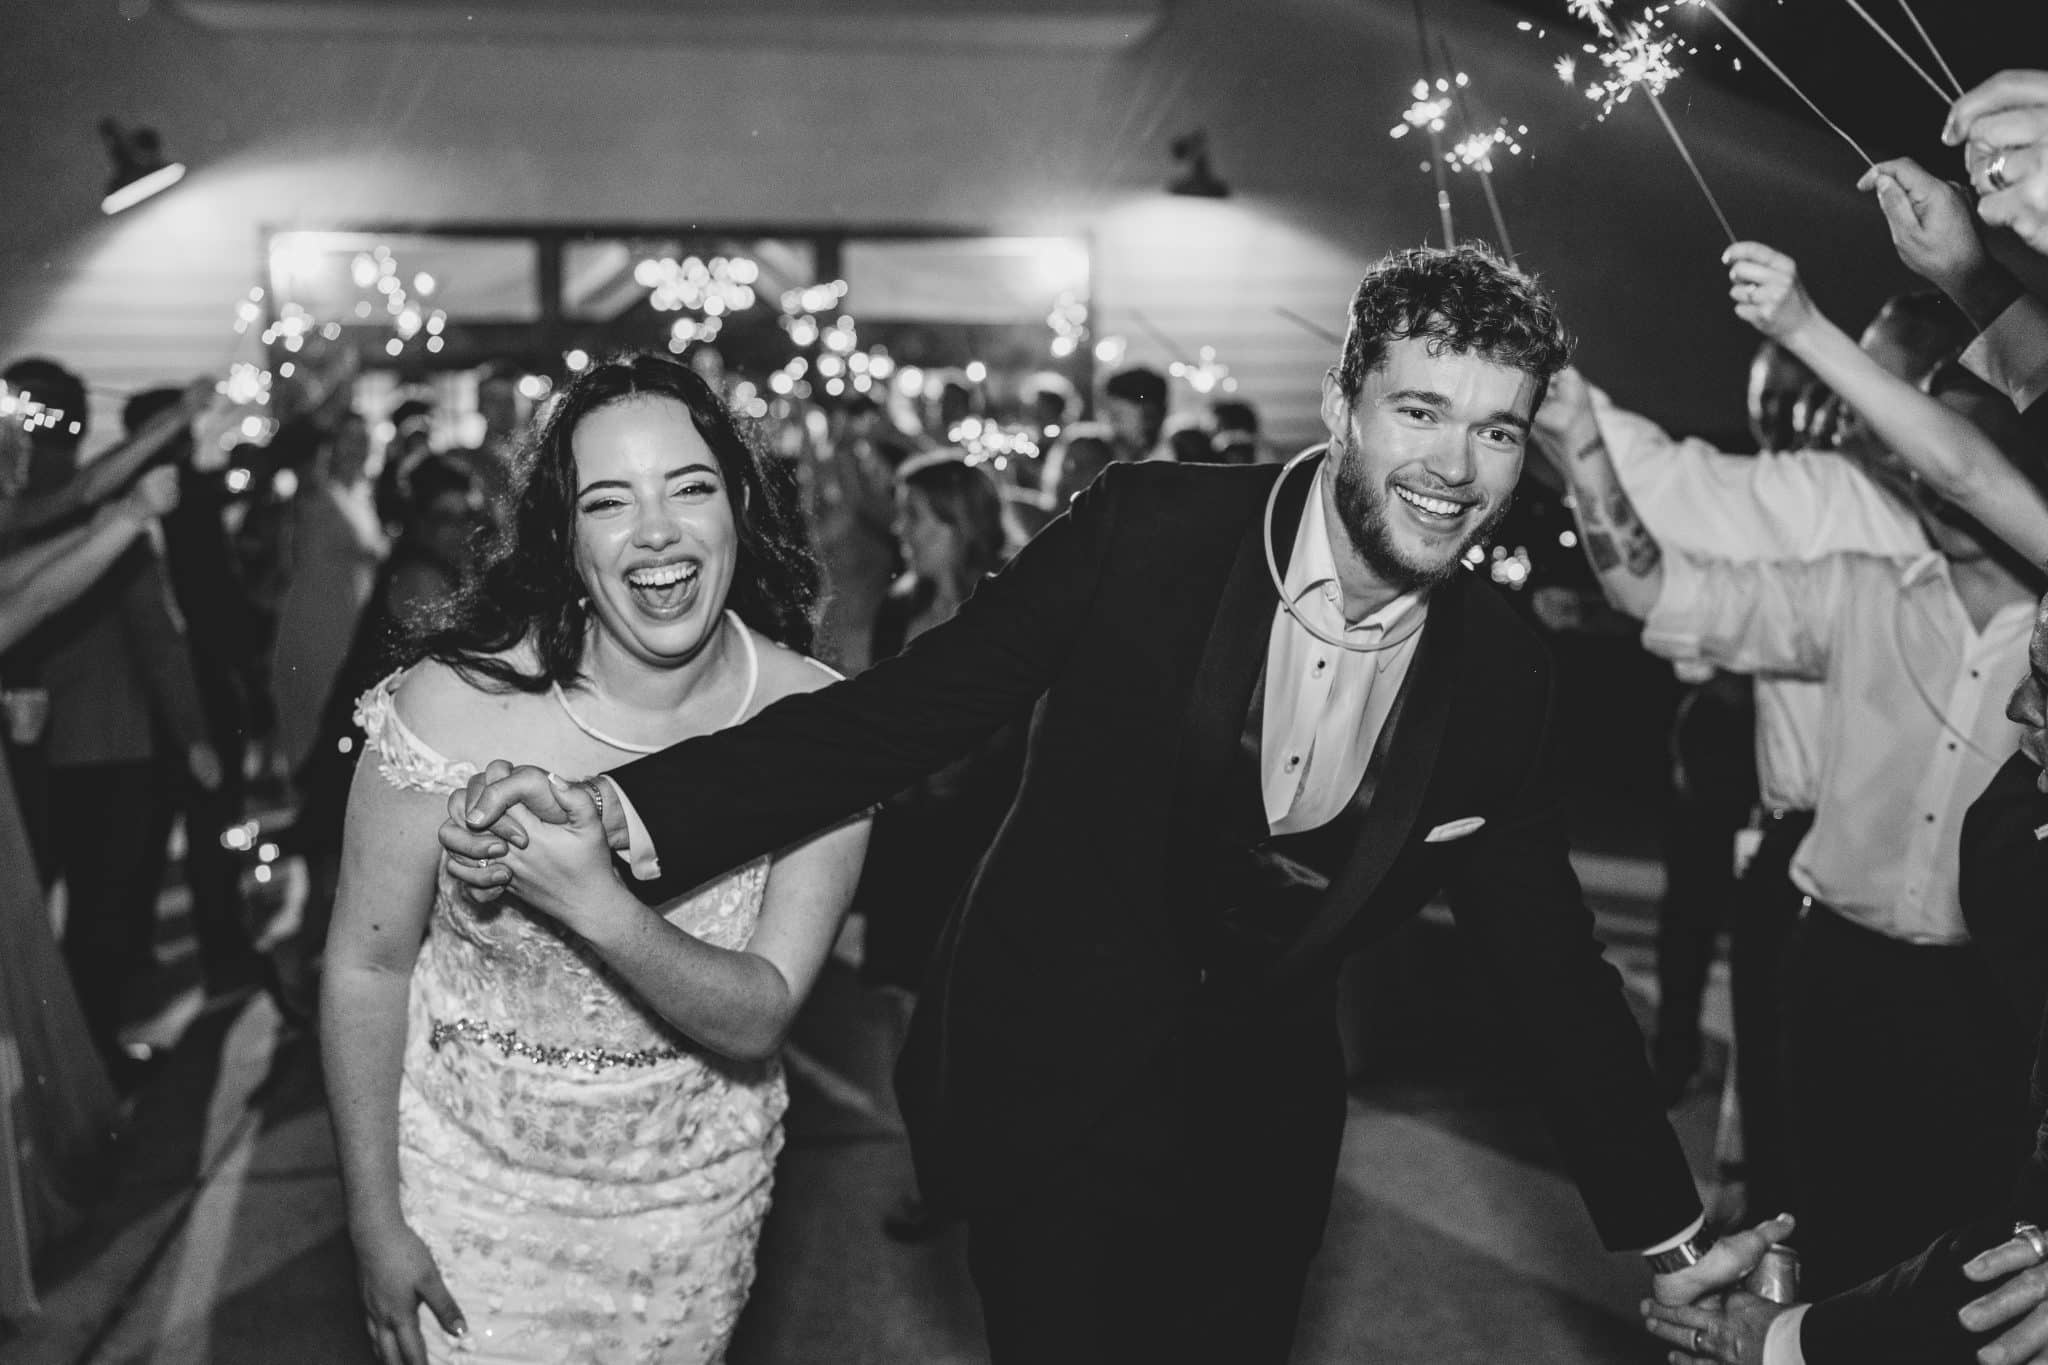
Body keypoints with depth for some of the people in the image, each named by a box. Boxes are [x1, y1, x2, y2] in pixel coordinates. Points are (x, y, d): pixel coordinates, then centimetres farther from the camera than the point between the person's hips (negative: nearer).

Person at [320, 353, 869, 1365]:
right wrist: (374, 1223, -6)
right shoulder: (456, 704, -21)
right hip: (470, 1176, -2)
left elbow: (758, 1017, -19)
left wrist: (593, 903, -36)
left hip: (693, 1195, 2)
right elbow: (368, 965, -10)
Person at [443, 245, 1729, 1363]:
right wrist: (625, 814, -30)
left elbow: (1553, 962, 2)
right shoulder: (1149, 527, -17)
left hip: (1259, 1146, 3)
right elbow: (903, 711, -19)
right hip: (1051, 1104, -3)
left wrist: (1671, 1236, 5)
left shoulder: (1500, 673, -7)